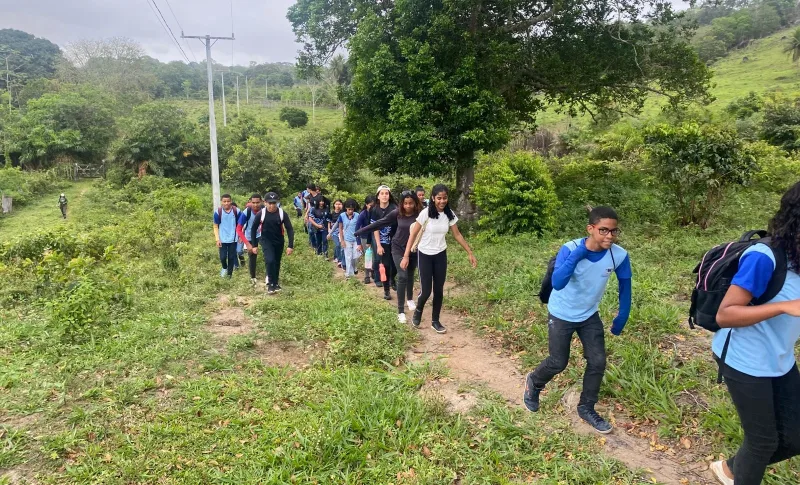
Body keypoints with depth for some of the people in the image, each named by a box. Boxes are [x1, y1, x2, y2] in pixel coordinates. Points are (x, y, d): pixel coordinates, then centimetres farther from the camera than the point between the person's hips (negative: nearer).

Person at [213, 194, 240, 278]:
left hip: (233, 239, 1)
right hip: (222, 240, 0)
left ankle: (229, 274, 23)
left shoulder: (236, 211, -8)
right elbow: (215, 227, -1)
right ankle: (224, 268, 34)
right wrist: (217, 239, -8)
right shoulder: (218, 212, -9)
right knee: (223, 257, 2)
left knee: (231, 257, 8)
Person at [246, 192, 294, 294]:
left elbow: (290, 229, -10)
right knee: (270, 261, -20)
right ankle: (271, 284, -3)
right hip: (266, 241, -2)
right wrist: (254, 245, -5)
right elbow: (253, 228, -4)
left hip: (279, 241, 2)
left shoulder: (282, 213, -15)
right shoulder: (261, 214, -16)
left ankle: (275, 282, 32)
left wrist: (291, 246, -16)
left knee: (277, 263, 12)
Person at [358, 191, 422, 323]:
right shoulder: (397, 213, -13)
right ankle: (400, 311, -4)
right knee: (402, 277, -9)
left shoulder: (420, 214, -17)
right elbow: (380, 223, -7)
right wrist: (360, 232, -5)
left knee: (410, 275, 18)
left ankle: (410, 299, 46)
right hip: (398, 248, -1)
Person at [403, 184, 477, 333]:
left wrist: (470, 253, 4)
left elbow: (457, 235, 4)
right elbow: (413, 234, -12)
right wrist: (406, 256, -16)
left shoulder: (449, 214, -6)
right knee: (426, 290, -3)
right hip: (425, 255, -3)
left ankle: (435, 321, 23)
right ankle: (418, 312, 28)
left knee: (439, 290, 7)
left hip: (441, 255, 3)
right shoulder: (426, 213, -18)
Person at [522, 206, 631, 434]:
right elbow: (557, 283, -42)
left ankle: (586, 408, 23)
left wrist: (622, 316, 6)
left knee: (598, 362, 1)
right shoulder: (570, 249, -30)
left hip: (590, 316, 4)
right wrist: (578, 253, -47)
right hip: (561, 315, -4)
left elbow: (624, 284, 0)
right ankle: (534, 383, 37)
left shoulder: (619, 255, -19)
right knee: (558, 363, 5)